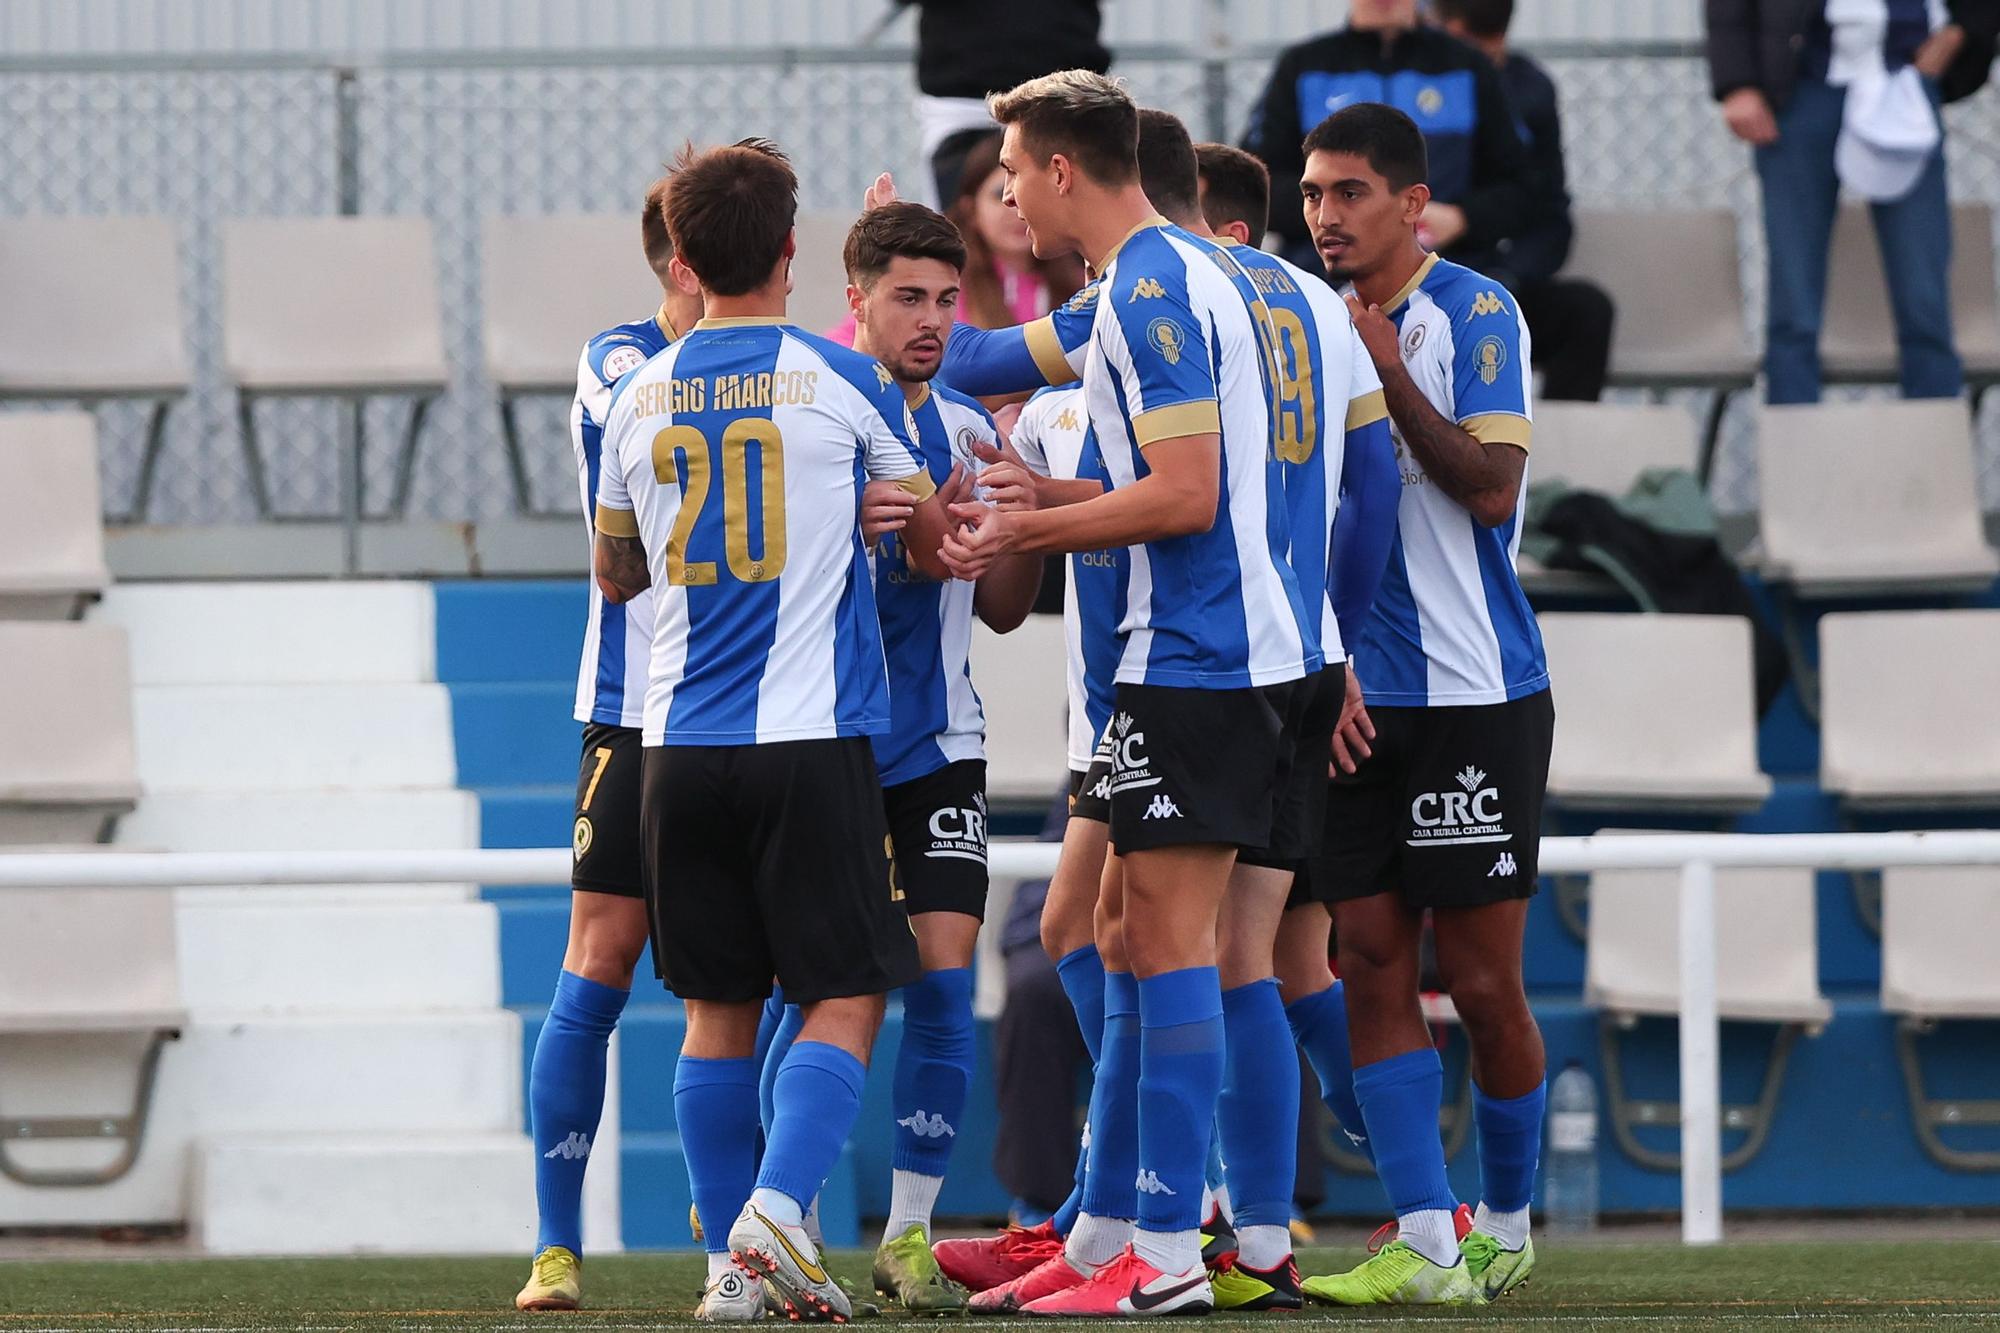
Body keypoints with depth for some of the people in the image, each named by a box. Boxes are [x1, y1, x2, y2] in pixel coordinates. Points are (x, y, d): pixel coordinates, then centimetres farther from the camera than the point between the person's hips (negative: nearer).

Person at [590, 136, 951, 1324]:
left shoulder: (641, 396, 6)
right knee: (845, 1000, 1)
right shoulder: (842, 381, -2)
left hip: (683, 742, 4)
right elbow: (933, 540, 12)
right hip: (813, 738, -4)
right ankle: (775, 1211, -18)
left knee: (719, 1011, 10)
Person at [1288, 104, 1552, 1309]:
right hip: (1359, 699, 6)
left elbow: (1493, 488, -16)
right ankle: (1426, 1243, -1)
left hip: (1474, 691, -6)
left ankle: (1507, 1229, 15)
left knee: (1483, 983, -2)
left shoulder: (1472, 314, -6)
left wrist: (1390, 372, -18)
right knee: (1373, 969, -2)